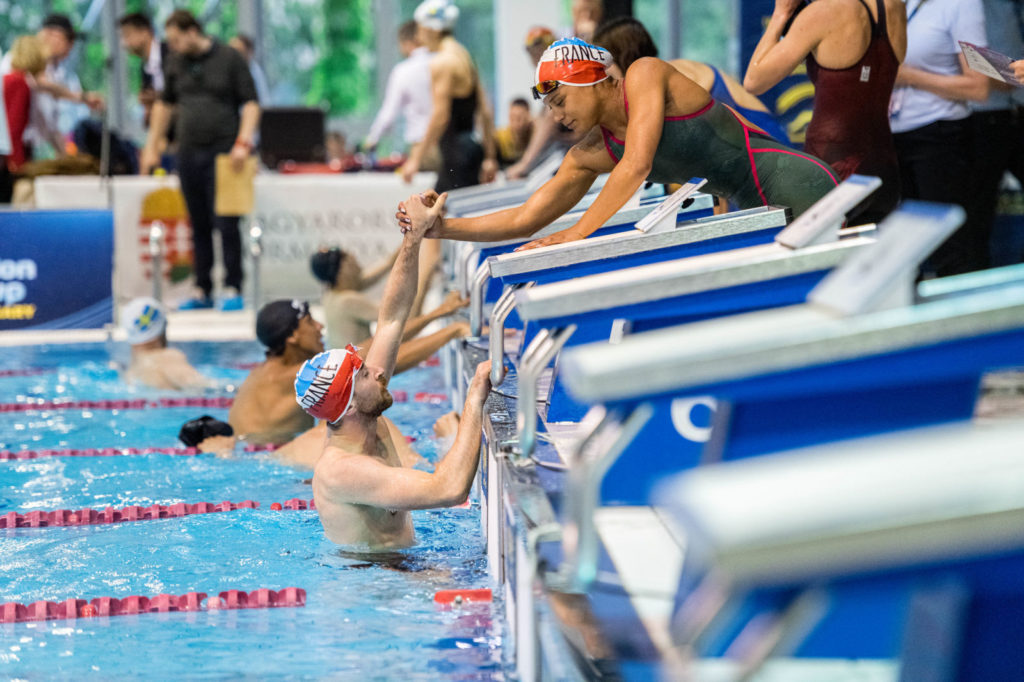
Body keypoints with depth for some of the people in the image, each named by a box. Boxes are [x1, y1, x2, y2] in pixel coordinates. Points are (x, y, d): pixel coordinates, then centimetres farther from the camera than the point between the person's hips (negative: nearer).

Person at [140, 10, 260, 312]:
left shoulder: (229, 59, -3)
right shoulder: (176, 63, 12)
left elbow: (250, 103, -3)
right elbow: (165, 104, 22)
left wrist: (243, 142, -14)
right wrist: (152, 145, 18)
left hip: (222, 152, -5)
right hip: (188, 152, 5)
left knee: (226, 224, -7)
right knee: (199, 226, 8)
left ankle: (233, 289, -2)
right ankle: (202, 291, 12)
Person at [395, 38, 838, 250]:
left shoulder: (645, 75, -9)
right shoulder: (590, 154, 11)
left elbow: (637, 165, -21)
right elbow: (524, 220, 13)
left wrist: (574, 235, -22)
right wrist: (443, 228, 5)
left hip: (794, 185, -8)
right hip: (754, 212, 8)